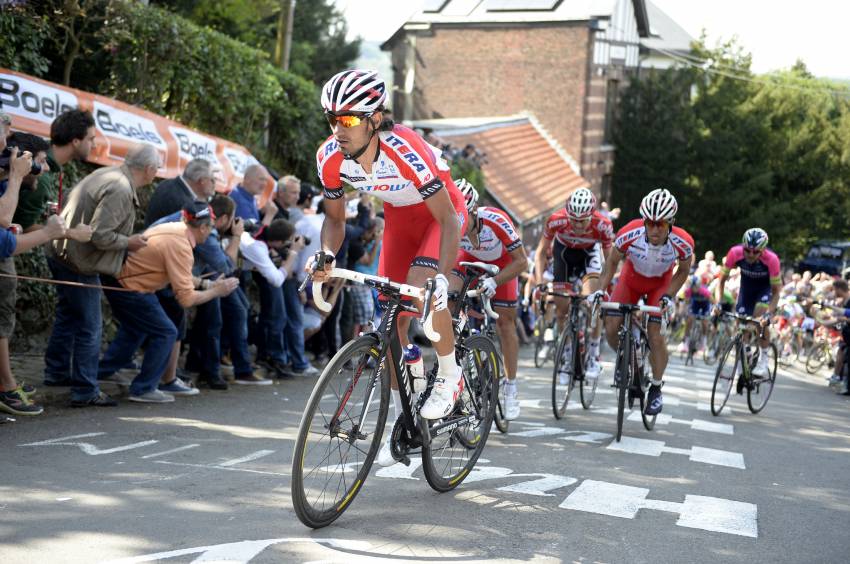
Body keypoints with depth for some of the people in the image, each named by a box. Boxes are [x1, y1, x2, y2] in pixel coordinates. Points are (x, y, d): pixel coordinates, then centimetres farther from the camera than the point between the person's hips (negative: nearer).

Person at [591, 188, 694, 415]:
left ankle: (656, 389, 7)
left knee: (655, 333, -13)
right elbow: (612, 261, -13)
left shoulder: (682, 243, -33)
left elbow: (683, 271, -10)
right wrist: (600, 289, -21)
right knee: (611, 327, -11)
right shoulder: (629, 234, -35)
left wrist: (669, 296, -21)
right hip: (631, 279, 1)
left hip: (660, 284, -1)